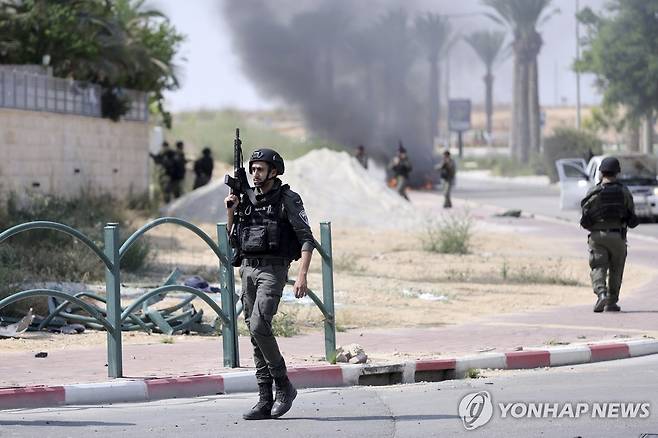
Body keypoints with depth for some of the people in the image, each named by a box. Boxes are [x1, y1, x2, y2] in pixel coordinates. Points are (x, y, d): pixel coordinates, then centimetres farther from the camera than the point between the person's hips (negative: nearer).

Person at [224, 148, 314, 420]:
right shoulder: (247, 200, 15)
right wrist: (231, 212, 5)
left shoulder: (288, 199, -3)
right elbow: (234, 241, 20)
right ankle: (265, 401, 6)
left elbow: (307, 239, -8)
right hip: (247, 269, 7)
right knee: (255, 335, 4)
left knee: (258, 326, -22)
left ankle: (284, 386, -7)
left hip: (273, 270, -7)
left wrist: (302, 275, -18)